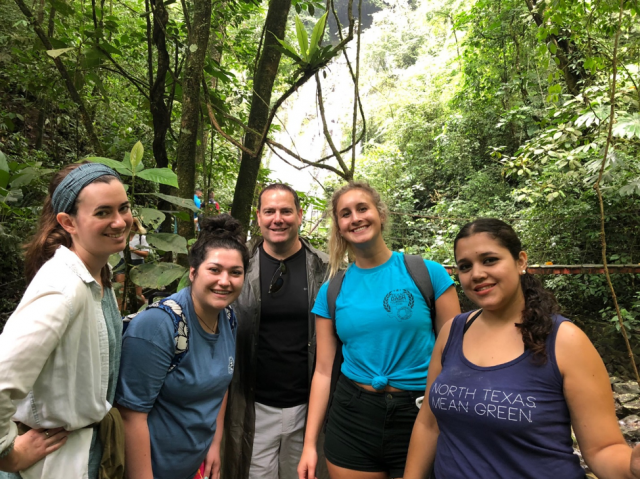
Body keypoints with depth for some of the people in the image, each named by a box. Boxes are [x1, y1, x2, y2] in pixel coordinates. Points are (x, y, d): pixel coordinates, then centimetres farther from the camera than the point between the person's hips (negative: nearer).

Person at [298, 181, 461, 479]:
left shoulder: (428, 274, -7)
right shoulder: (331, 291, 1)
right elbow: (323, 370, 3)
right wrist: (309, 443, 2)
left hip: (419, 416, -1)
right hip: (352, 416, 2)